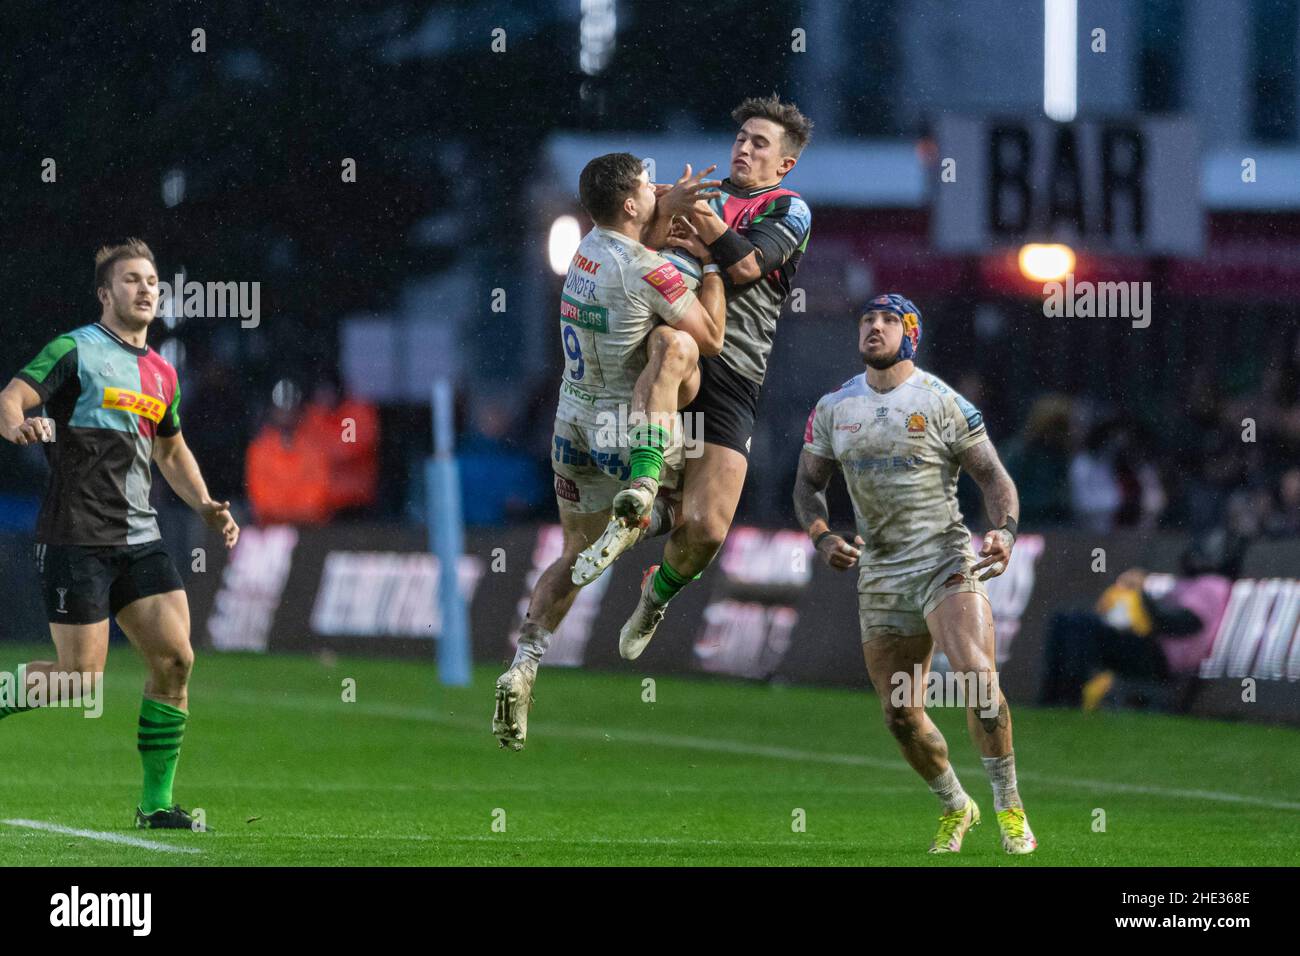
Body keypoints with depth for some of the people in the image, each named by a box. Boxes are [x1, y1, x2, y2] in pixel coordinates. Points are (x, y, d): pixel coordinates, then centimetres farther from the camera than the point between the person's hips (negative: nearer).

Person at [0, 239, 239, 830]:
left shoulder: (161, 375, 16)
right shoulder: (75, 350, -3)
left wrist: (206, 506, 16)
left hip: (139, 538, 6)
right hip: (76, 536, -6)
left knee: (175, 660, -4)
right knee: (82, 679, -10)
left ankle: (157, 803, 4)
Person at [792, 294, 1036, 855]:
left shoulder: (943, 403, -5)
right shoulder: (833, 409, 8)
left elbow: (992, 476, -2)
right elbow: (808, 483, 15)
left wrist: (1005, 531, -21)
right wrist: (822, 539, -4)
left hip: (944, 559, -4)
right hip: (880, 573, 4)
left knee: (977, 675, -25)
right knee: (900, 715, 2)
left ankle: (1010, 809, -13)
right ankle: (954, 807, 27)